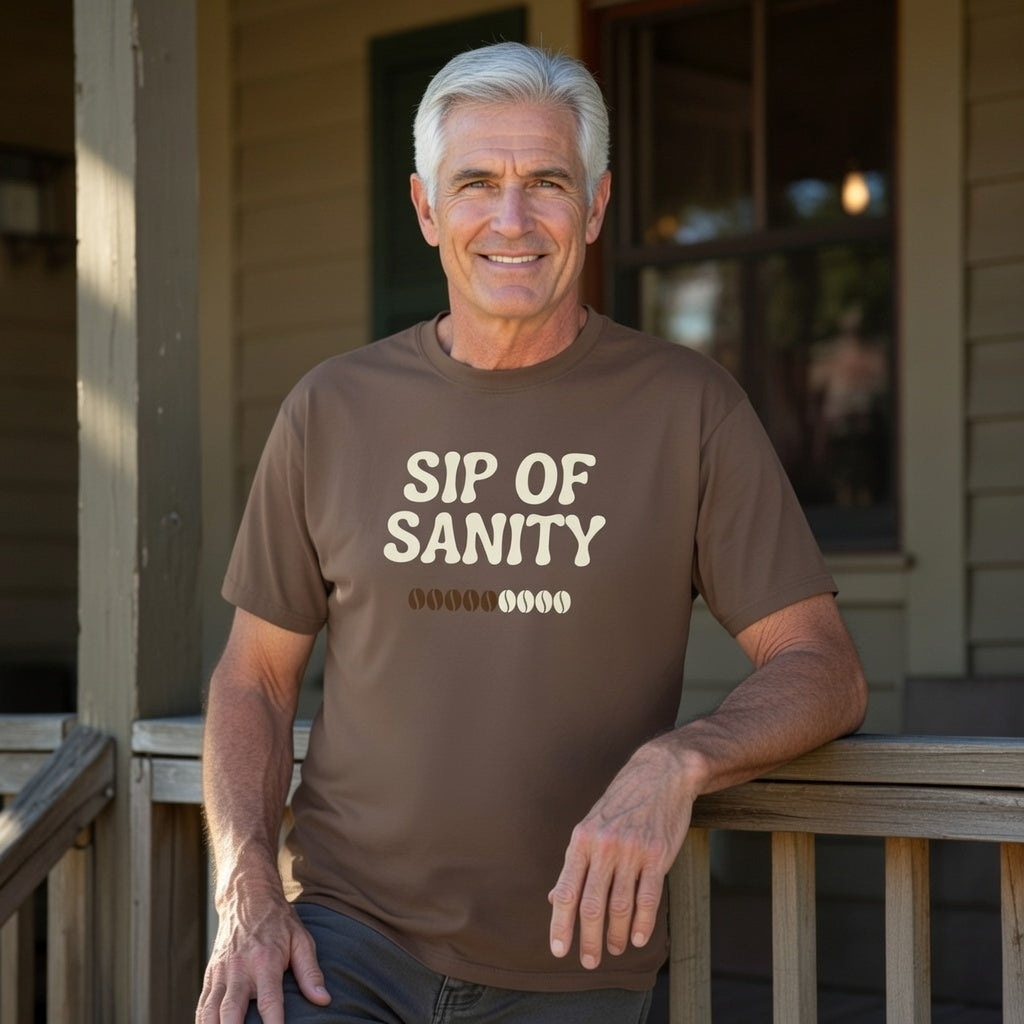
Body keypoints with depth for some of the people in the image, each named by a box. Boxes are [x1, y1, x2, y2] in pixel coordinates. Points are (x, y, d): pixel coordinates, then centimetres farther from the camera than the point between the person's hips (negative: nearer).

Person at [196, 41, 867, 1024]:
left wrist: (675, 763, -22)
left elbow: (823, 669, -3)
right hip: (346, 933, 1)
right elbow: (253, 679, 8)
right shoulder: (332, 410, 3)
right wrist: (248, 895, -7)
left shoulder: (686, 406, -2)